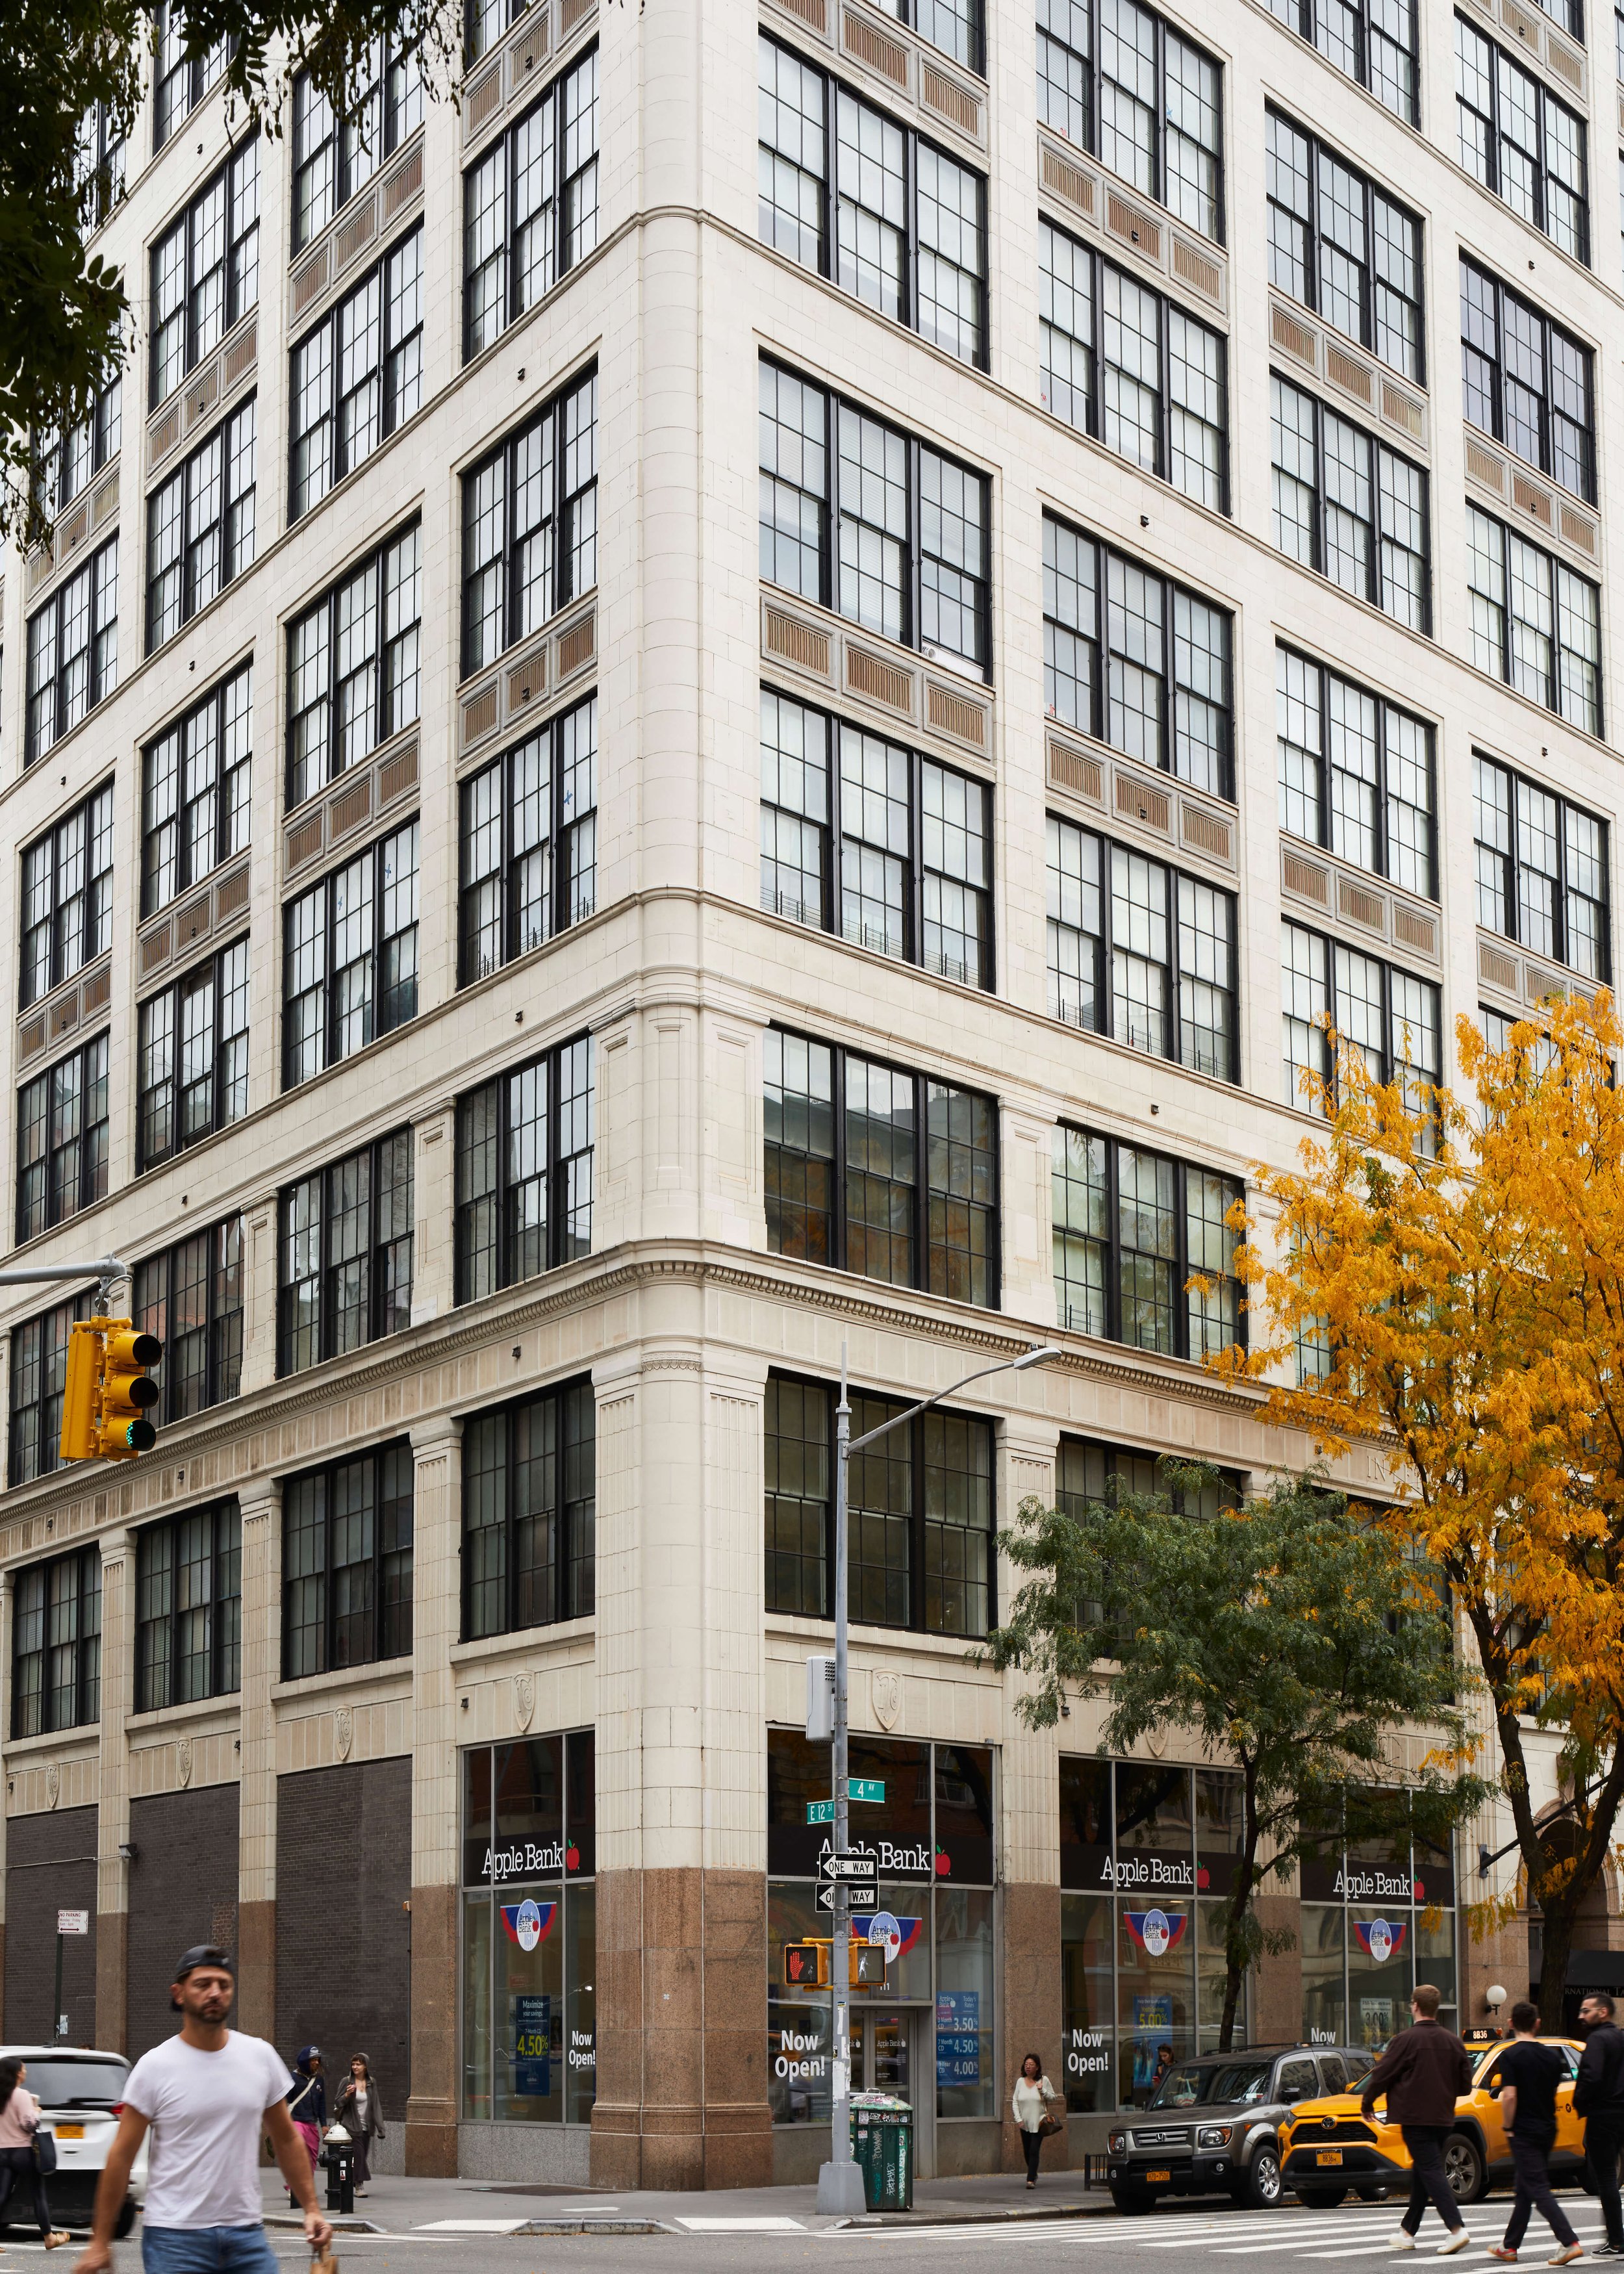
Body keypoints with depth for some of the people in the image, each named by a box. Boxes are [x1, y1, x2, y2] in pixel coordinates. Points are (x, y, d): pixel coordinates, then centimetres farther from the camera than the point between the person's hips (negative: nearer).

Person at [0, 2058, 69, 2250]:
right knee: (39, 2195, 9)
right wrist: (36, 2111, 0)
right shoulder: (21, 2096, -14)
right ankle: (48, 2237, 19)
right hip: (23, 2151, -5)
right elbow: (29, 2123, -19)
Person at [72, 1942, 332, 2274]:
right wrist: (100, 2241, -3)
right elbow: (121, 2156, -3)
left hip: (247, 2234, 3)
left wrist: (311, 2208, 9)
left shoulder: (261, 2057, 6)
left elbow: (287, 2139, 15)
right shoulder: (155, 2067, -5)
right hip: (174, 2238, -3)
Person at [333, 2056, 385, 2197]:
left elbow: (376, 2105, 8)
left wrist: (379, 2127, 3)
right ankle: (359, 2185, -7)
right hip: (352, 2126, -4)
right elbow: (338, 2103, 1)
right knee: (358, 2155, -12)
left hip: (366, 2127, 4)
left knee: (363, 2156, 5)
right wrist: (347, 2095, -20)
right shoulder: (347, 2082, -1)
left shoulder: (372, 2083, 8)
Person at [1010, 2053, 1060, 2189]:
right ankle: (1033, 2174, 32)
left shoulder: (1043, 2080, -1)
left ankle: (1031, 2179, -13)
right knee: (1027, 2152, 10)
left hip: (1038, 2122, -3)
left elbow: (1053, 2097, 4)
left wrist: (1043, 2091, -14)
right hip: (1025, 2123, 3)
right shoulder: (1020, 2081, 5)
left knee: (1034, 2151, -12)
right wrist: (1018, 2119, -1)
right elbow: (1015, 2101, 8)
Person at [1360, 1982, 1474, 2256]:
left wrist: (1366, 2103, 7)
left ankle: (1457, 2228, -22)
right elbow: (1465, 2084, 10)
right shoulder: (1453, 2041, 6)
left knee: (1431, 2171, -8)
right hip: (1443, 2118, 7)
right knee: (1422, 2173, 16)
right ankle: (1408, 2232, 23)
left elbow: (1381, 2075, -8)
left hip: (1415, 2117, -7)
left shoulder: (1407, 2039, -12)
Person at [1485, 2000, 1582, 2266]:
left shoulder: (1511, 2056, -14)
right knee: (1526, 2190, 15)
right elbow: (1555, 2091, 14)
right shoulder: (1552, 2055, 5)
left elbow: (1510, 2096, -21)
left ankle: (1570, 2243, -18)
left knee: (1538, 2190, -7)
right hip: (1547, 2129, 7)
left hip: (1524, 2133, -7)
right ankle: (1510, 2246, 21)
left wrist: (1508, 2127, -9)